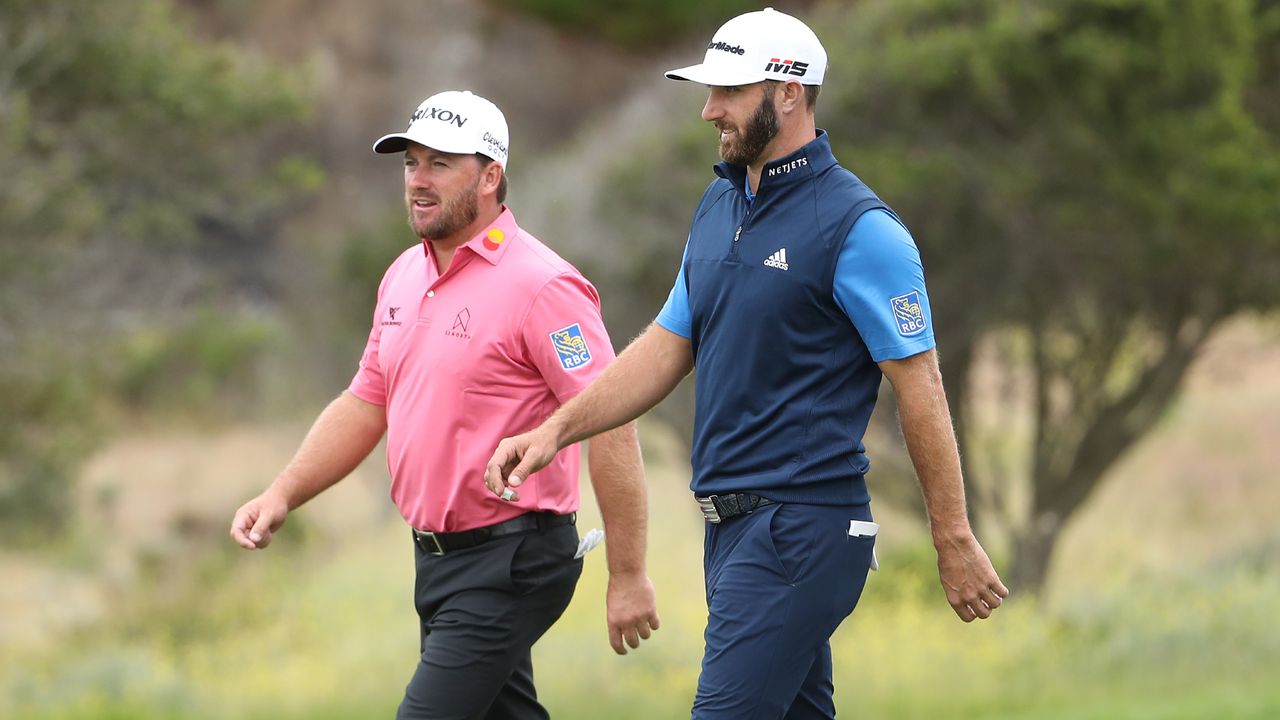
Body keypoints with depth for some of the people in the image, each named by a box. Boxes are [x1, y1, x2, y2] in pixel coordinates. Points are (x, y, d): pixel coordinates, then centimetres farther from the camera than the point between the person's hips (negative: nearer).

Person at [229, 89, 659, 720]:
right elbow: (366, 404, 22)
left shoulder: (540, 285, -15)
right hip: (436, 552, 9)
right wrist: (281, 496, 11)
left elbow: (609, 427, -17)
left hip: (509, 565, -9)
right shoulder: (405, 276, 12)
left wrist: (628, 575, -18)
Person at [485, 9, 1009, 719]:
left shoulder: (857, 227, -12)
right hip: (732, 524, 9)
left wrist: (955, 540, -9)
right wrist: (556, 429, 10)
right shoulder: (719, 206, 14)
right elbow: (669, 343, 20)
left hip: (803, 528, -9)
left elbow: (919, 384, -10)